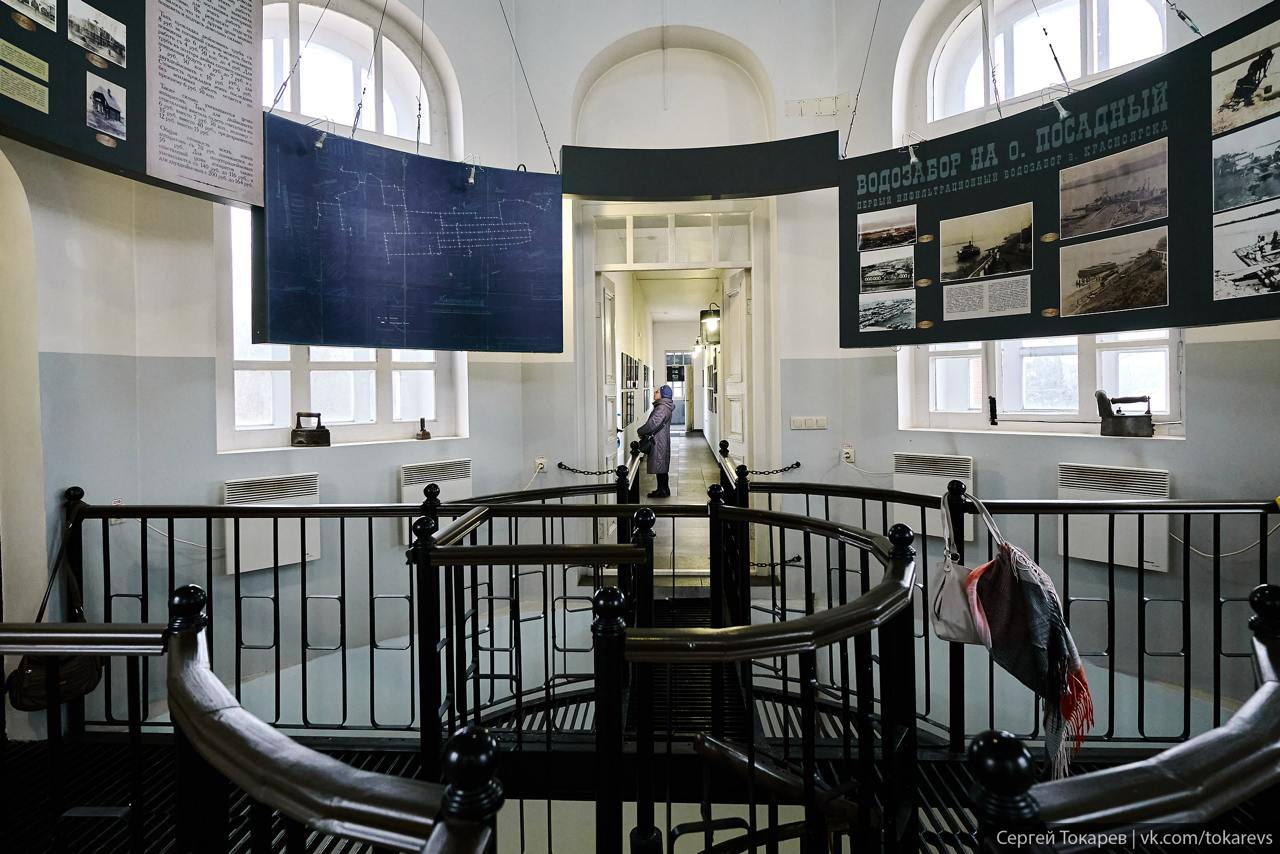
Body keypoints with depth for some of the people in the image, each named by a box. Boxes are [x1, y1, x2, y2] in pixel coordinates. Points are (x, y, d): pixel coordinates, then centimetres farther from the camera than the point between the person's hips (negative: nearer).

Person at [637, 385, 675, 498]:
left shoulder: (662, 408, -19)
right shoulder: (663, 406, 15)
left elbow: (653, 424, -25)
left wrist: (640, 431, -11)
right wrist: (644, 433, 6)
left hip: (659, 442, -10)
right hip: (660, 442, 10)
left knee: (660, 467, -3)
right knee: (661, 467, 15)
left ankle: (663, 491, 4)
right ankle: (662, 489, 23)